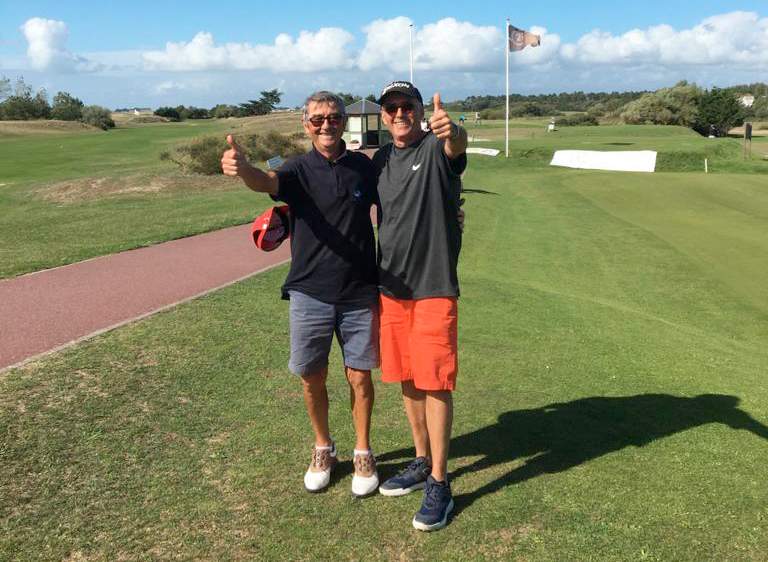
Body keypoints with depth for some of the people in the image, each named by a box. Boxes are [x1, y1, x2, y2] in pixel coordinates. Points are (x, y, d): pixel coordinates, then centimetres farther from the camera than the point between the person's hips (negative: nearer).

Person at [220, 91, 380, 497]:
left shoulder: (365, 167, 2)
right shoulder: (298, 170, -3)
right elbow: (267, 181, -25)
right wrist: (242, 168, -48)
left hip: (360, 293, 0)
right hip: (309, 293, 0)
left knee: (359, 376, 6)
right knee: (312, 377, 10)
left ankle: (362, 452, 27)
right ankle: (323, 448, 33)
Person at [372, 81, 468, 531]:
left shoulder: (437, 148, -8)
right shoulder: (381, 159, 11)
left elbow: (459, 144, -33)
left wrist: (452, 131, -57)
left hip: (434, 287, -6)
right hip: (391, 287, 6)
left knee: (435, 383, -3)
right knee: (408, 379, 14)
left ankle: (439, 484, 9)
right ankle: (422, 462, 31)